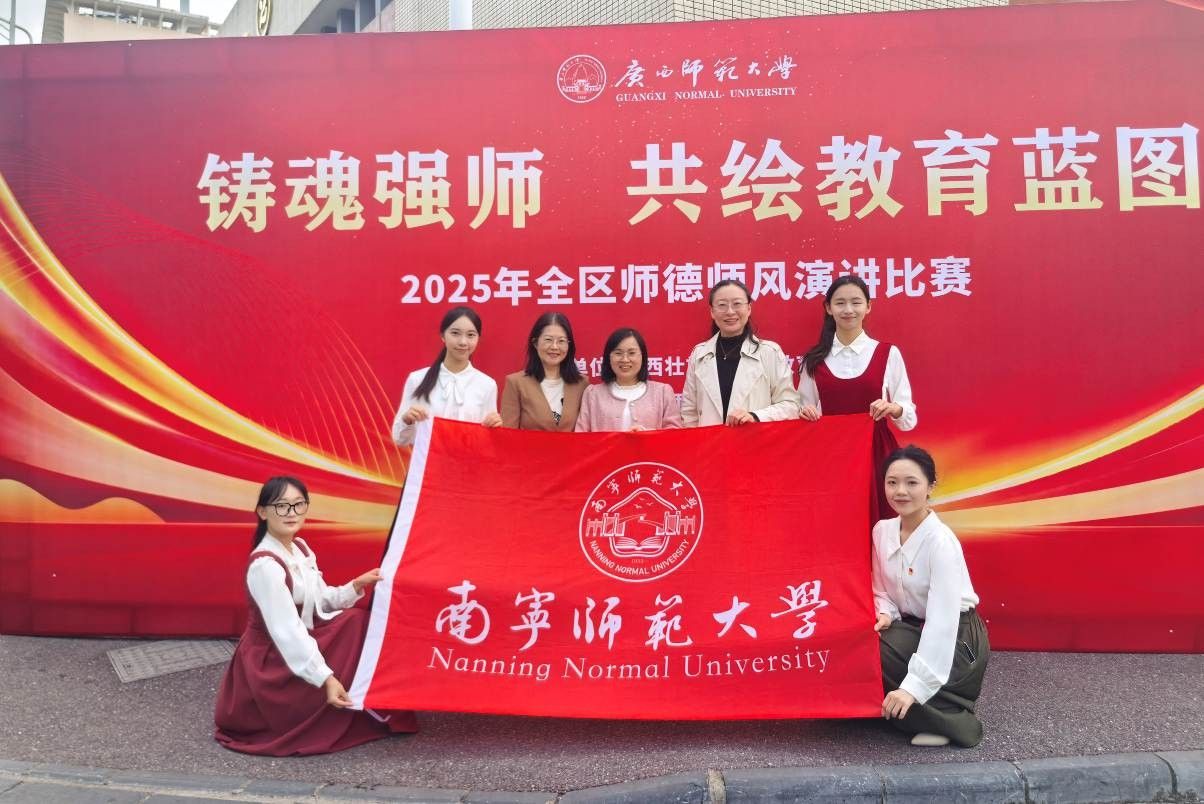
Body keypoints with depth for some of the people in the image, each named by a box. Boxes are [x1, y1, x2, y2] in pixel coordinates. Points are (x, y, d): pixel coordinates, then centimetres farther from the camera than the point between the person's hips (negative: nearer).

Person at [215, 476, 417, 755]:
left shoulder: (300, 548, 2)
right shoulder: (265, 566, -25)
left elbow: (321, 601, 8)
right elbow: (287, 632, -30)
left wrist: (356, 586, -8)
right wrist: (326, 679, -33)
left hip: (301, 644, 8)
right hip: (269, 662, -8)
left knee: (357, 622, -4)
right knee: (355, 626, -13)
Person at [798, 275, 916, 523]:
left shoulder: (888, 354, 2)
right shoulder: (814, 358, 6)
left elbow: (910, 416, 3)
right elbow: (805, 409, 13)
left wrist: (893, 408, -16)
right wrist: (807, 413, -8)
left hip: (875, 452, -1)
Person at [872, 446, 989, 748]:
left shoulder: (940, 541, -24)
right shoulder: (882, 530, -3)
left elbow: (943, 620, -30)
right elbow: (882, 590, 10)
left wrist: (915, 685, -35)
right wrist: (886, 614, -14)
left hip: (955, 638, -7)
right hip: (914, 627, 7)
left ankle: (950, 721, -10)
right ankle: (939, 708, 2)